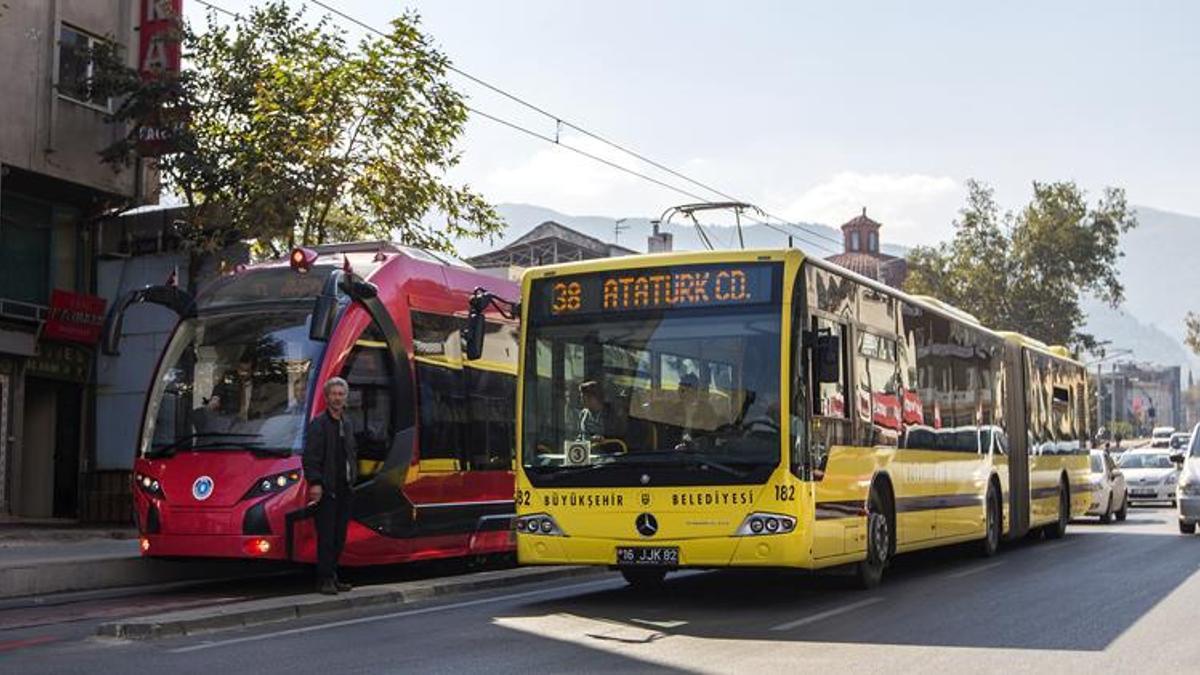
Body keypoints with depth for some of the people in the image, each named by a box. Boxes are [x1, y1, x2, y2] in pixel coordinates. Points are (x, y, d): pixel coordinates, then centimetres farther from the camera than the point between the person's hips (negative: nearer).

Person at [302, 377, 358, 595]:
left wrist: (352, 476, 13)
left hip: (344, 488, 7)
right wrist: (315, 483, -20)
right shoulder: (318, 424, -7)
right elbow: (310, 457, -13)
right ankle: (325, 580, 0)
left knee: (339, 536, 10)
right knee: (326, 536, -5)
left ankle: (332, 577, 19)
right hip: (326, 489, -7)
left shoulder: (347, 424, 16)